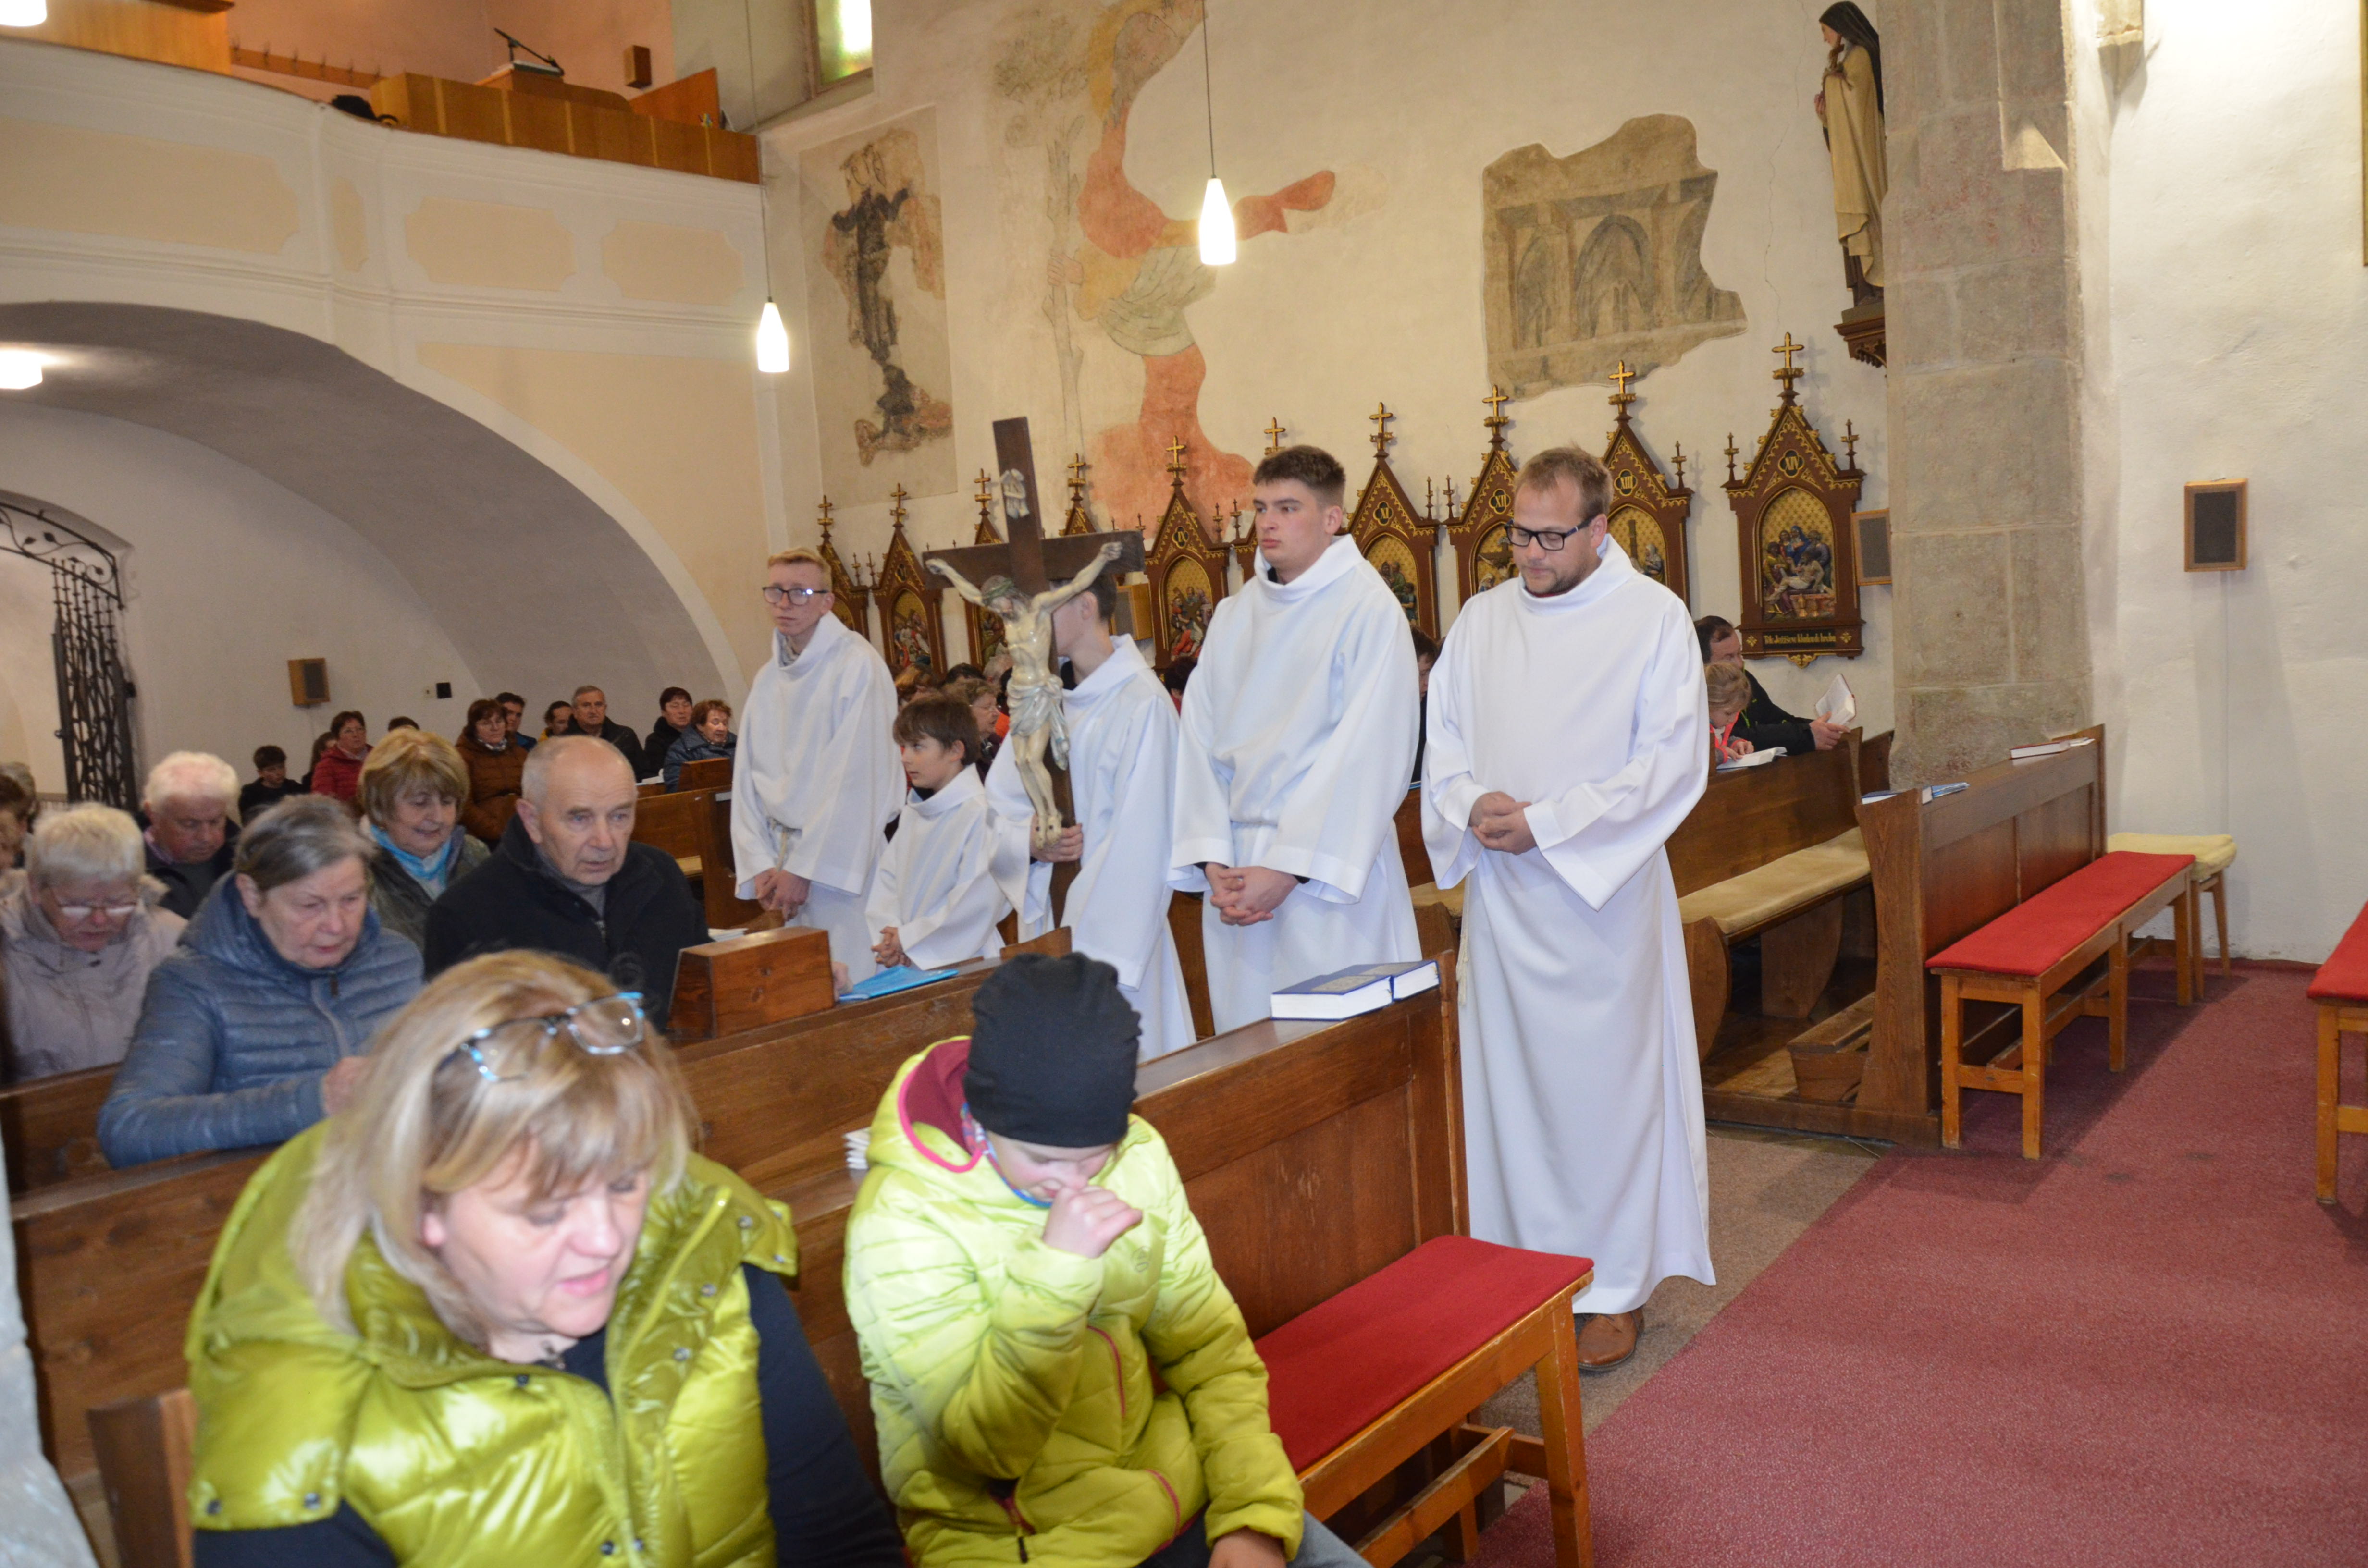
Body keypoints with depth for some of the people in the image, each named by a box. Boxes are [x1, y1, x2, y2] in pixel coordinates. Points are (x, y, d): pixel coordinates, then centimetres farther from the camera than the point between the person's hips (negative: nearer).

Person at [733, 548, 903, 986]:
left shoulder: (857, 665, -11)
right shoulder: (766, 679, 11)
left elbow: (854, 777, -16)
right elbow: (747, 779, 9)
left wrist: (804, 868, -15)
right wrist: (760, 865, -3)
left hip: (850, 859, -6)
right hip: (789, 856, 6)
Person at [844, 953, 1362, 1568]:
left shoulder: (1137, 1155, -6)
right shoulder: (901, 1218, -21)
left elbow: (1210, 1348, 2)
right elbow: (985, 1448, -22)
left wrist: (1254, 1516, -9)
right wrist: (1054, 1269, -32)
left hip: (1171, 1487, 3)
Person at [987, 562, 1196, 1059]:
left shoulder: (1141, 704, -13)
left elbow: (1139, 841, -17)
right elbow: (1000, 795, 12)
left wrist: (1099, 954, -19)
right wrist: (1029, 839, -10)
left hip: (1111, 931, -6)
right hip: (1047, 917, 6)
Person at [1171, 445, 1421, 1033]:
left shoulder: (1369, 609, -6)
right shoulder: (1233, 616, 11)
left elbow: (1367, 756, -13)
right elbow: (1200, 741, 6)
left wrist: (1288, 868, -15)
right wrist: (1213, 863, -5)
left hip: (1329, 873, -5)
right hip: (1238, 868, 5)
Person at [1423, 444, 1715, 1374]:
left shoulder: (1652, 617, -4)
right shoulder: (1480, 619, 9)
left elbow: (1673, 759, -10)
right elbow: (1438, 737, 11)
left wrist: (1546, 822, -16)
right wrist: (1474, 803, -11)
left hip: (1602, 889, -4)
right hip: (1500, 892, 4)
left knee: (1606, 1081, 2)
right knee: (1507, 1078, 8)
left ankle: (1616, 1288, 15)